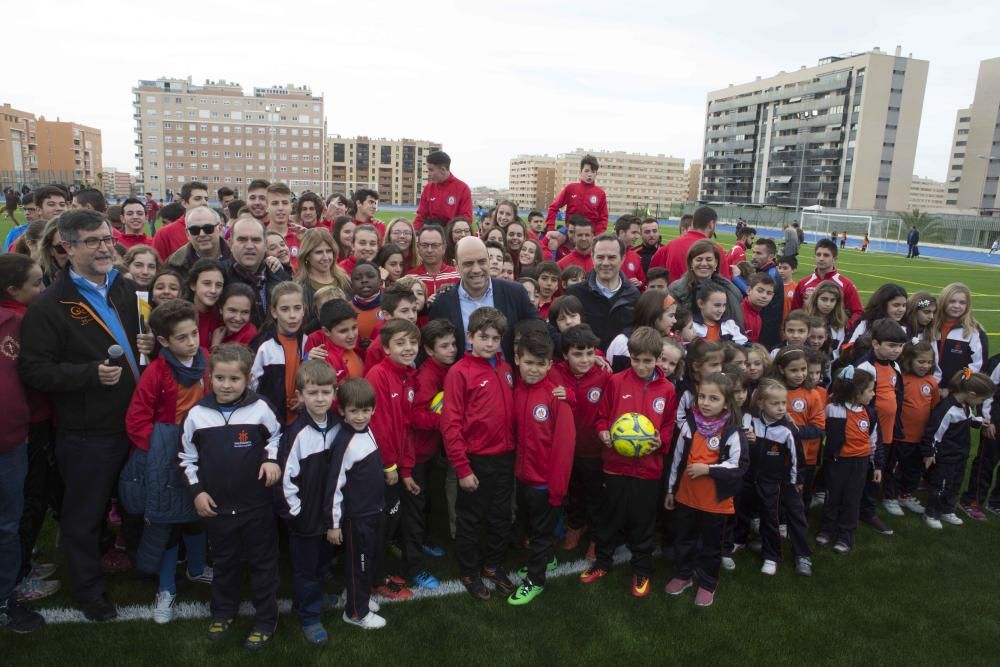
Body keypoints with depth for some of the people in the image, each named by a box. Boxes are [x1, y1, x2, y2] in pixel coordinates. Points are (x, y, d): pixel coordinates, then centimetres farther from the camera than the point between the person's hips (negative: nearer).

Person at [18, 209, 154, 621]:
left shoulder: (126, 290, 8)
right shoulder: (50, 304, -12)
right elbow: (33, 370, -16)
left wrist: (146, 346, 0)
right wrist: (90, 373, -26)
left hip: (134, 421, 6)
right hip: (85, 432, -5)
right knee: (85, 515, 12)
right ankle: (90, 590, 31)